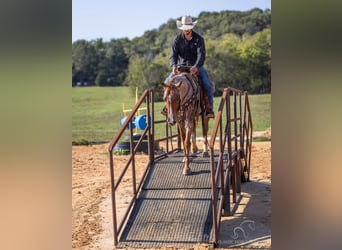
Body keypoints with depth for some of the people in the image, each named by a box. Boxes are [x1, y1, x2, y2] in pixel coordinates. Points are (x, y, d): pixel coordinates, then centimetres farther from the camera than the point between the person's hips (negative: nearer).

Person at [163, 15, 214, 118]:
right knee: (167, 82, -16)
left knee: (207, 84, -24)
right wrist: (174, 66, -32)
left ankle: (209, 108, -14)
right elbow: (173, 55, -9)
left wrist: (196, 67, -37)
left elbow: (201, 55, -18)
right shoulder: (178, 39, -2)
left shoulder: (198, 39, -7)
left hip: (196, 66, -2)